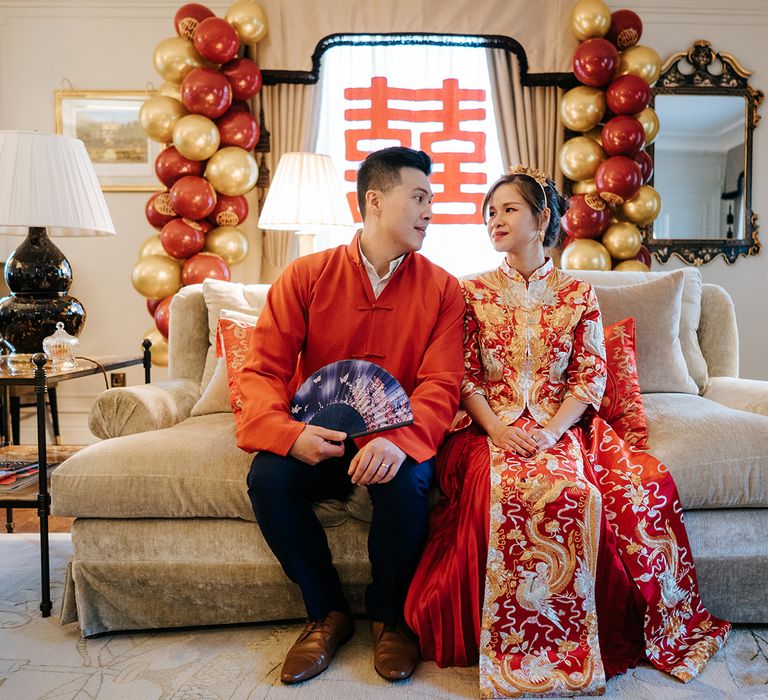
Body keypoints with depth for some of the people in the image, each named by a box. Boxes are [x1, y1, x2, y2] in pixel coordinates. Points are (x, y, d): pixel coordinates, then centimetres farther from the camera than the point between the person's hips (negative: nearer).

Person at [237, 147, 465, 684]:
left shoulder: (441, 289, -1)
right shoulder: (306, 276, -2)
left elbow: (441, 384, -10)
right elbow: (263, 368, -7)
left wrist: (399, 440, -31)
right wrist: (288, 433, -28)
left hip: (395, 442, 0)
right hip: (318, 440, 1)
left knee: (406, 482, -32)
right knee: (268, 479, -27)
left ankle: (389, 614, 0)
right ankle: (328, 612, 0)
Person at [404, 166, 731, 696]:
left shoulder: (578, 293, 10)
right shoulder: (475, 292, 11)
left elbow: (591, 376, 3)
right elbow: (465, 377, 4)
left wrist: (552, 430, -14)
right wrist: (496, 428, -13)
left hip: (562, 428, 1)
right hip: (493, 429, -1)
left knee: (645, 485, -28)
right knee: (510, 493, -35)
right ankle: (516, 652, -15)